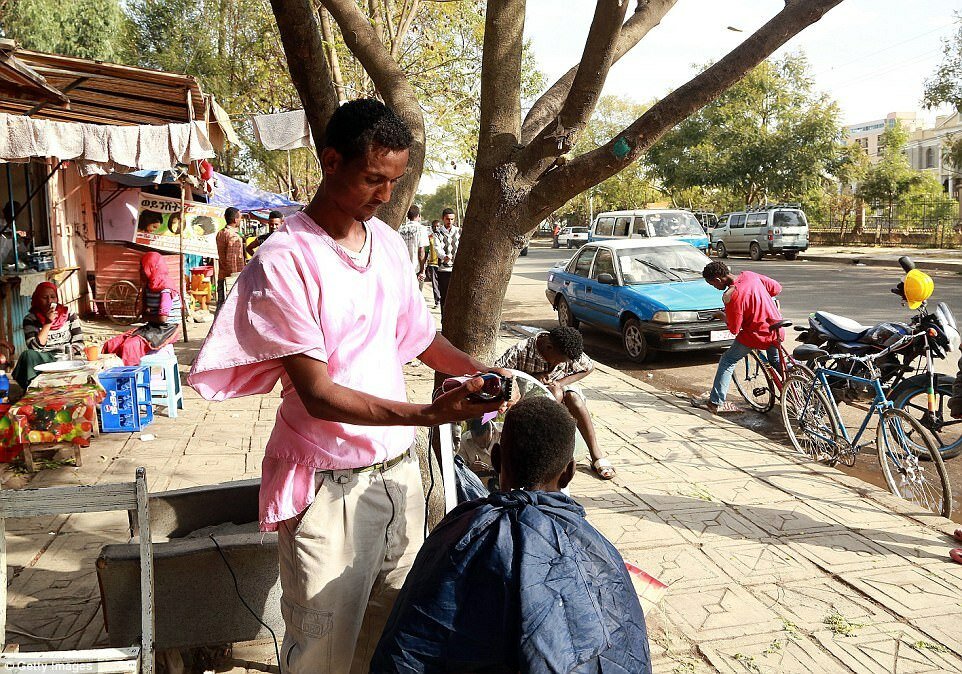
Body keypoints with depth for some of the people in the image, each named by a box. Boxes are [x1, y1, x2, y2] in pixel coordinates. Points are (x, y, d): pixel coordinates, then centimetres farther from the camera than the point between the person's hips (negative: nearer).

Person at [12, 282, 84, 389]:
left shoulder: (68, 314, 7)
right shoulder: (31, 319, 2)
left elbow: (79, 343, 5)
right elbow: (35, 348, -11)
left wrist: (68, 356, -13)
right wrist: (48, 323, -15)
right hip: (43, 360, 0)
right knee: (28, 355, -32)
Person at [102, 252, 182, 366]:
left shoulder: (165, 290, -16)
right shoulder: (149, 287, 12)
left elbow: (163, 318, -21)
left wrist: (146, 317, -4)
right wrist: (145, 313, -1)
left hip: (166, 330, -9)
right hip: (151, 327, 9)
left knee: (129, 346, -29)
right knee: (110, 345, -4)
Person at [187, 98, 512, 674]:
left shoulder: (389, 242, 6)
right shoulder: (284, 261, -16)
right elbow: (318, 394, -18)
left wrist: (479, 371, 0)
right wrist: (429, 414, -27)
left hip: (399, 469, 6)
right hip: (329, 486, -6)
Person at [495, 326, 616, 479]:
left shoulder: (568, 353, -16)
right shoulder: (521, 351, -26)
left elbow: (589, 368, 0)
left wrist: (562, 382, -14)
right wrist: (531, 378, -33)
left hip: (559, 388, 3)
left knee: (574, 399, -29)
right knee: (555, 393, -33)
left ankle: (596, 454, -21)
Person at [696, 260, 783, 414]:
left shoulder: (731, 296, -23)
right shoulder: (749, 275, -2)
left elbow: (734, 329, -15)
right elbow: (776, 287, 11)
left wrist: (723, 317, 5)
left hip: (757, 334, -7)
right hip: (777, 330, 7)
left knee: (727, 361, 6)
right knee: (776, 362, 29)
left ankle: (716, 402, 6)